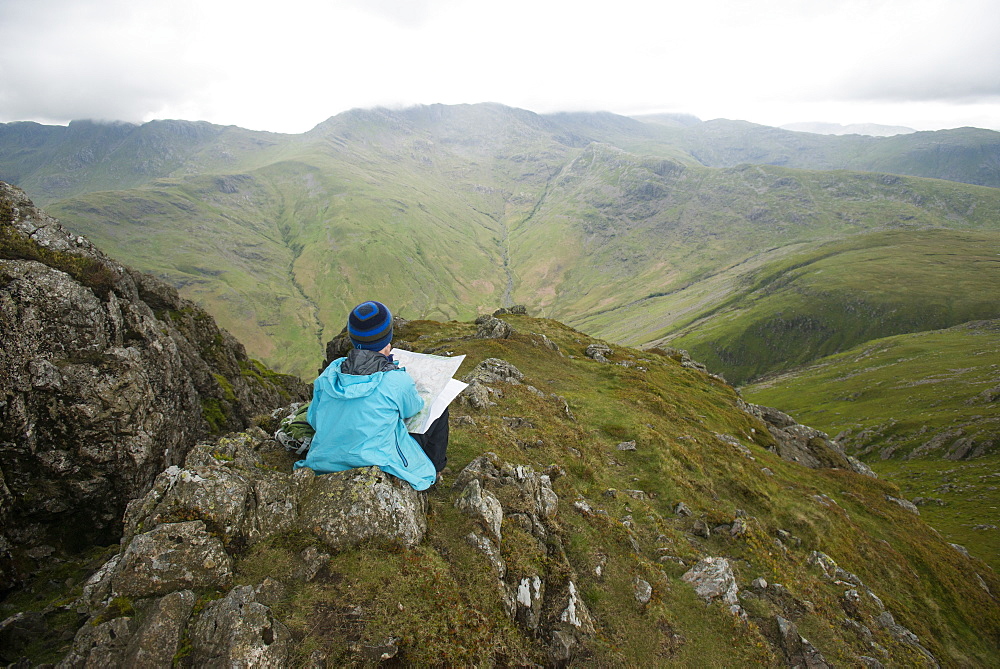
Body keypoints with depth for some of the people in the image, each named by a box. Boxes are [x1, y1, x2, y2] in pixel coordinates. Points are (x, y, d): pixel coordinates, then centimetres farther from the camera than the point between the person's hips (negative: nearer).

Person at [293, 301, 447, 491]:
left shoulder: (331, 371, -8)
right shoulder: (397, 381, -22)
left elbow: (313, 420, 4)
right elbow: (412, 409, 1)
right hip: (377, 466, -5)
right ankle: (433, 471, 32)